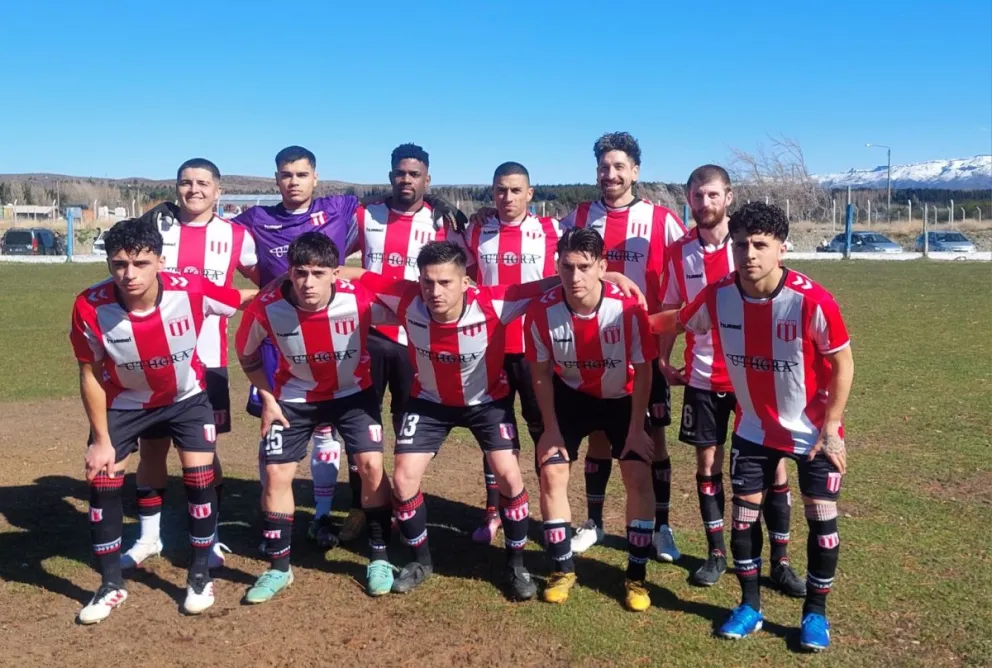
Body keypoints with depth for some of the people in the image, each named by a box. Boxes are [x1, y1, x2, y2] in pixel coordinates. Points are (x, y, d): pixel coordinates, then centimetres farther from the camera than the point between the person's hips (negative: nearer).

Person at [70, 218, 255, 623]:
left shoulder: (191, 292, -32)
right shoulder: (90, 307, -29)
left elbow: (252, 298, -13)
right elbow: (90, 374, -14)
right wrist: (101, 439, -10)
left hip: (187, 398, 0)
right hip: (123, 402, 1)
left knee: (200, 478, -6)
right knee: (102, 482, -1)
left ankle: (200, 577, 16)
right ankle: (111, 585, 19)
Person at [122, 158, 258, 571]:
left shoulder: (236, 236, 2)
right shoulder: (155, 229, 4)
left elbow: (266, 282, 12)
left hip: (208, 360, -1)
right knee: (151, 446, 8)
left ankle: (209, 536, 20)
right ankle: (149, 536, 25)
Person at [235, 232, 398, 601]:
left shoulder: (361, 300, -30)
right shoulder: (266, 308, -26)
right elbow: (246, 353, -3)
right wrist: (267, 398, -5)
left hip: (353, 392, -1)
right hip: (295, 397, 1)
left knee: (371, 466, -11)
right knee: (276, 475, -2)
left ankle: (379, 559, 9)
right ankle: (279, 568, 17)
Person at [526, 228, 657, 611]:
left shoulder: (628, 308, -29)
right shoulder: (542, 311, -25)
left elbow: (642, 372, -15)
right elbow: (542, 374, -9)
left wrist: (636, 429, -13)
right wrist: (551, 429, -8)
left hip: (622, 397, -1)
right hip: (571, 395, 1)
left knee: (638, 477, -9)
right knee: (551, 473, -6)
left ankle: (636, 576, 9)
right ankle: (563, 570, 12)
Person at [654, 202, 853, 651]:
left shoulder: (812, 301, -27)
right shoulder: (717, 296, -17)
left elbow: (843, 362, -14)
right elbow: (676, 322, 5)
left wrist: (831, 428, -14)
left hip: (814, 430, -3)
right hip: (754, 428, 3)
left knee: (821, 518, 2)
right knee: (744, 515, 6)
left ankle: (815, 612, 23)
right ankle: (750, 606, 25)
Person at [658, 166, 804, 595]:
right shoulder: (679, 253, 2)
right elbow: (670, 311, 11)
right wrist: (663, 359, 4)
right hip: (703, 375, 2)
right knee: (707, 462, 9)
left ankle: (780, 560, 16)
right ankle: (716, 553, 24)